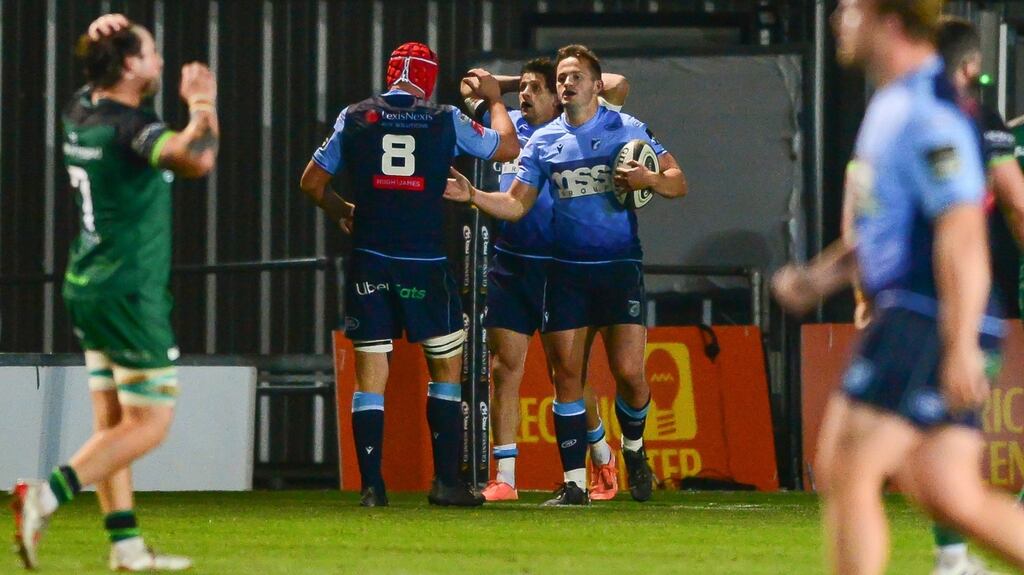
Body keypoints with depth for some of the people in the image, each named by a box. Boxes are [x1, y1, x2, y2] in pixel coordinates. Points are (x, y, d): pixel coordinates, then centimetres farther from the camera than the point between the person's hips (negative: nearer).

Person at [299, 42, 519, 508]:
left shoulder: (355, 118, 4)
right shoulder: (445, 121, 1)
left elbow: (312, 182, 11)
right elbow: (508, 148, 13)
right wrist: (494, 99, 29)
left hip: (369, 262, 1)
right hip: (426, 264, -1)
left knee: (370, 376, 4)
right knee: (446, 368, 11)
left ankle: (371, 485, -1)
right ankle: (446, 481, 6)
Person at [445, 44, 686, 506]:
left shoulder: (628, 130, 2)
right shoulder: (543, 142, 9)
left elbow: (678, 183, 4)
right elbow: (516, 205, 9)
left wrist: (651, 179, -17)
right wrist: (472, 195, -7)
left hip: (620, 265, -2)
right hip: (566, 271, 2)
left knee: (629, 371, -11)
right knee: (566, 372, -3)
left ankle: (633, 449, 18)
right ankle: (574, 482, 3)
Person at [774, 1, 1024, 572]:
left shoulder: (929, 114, -15)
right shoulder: (894, 107, 18)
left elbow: (963, 235, -22)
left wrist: (961, 347, -26)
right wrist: (819, 277, 19)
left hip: (929, 325, -10)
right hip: (906, 318, 10)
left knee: (848, 472, -9)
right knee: (950, 497, 8)